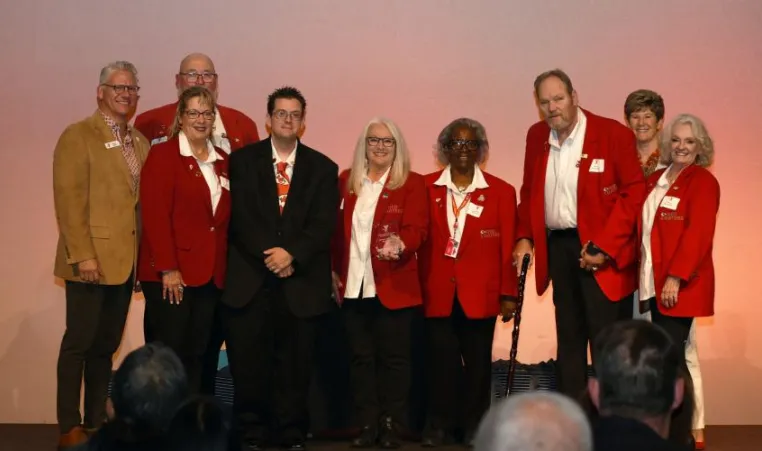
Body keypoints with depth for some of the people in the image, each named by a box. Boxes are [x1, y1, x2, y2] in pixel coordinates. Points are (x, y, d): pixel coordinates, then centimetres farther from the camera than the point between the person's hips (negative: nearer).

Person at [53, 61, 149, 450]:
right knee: (79, 342, -1)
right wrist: (83, 255, -19)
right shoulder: (78, 136, -5)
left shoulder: (140, 142, 15)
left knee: (106, 344, 11)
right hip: (91, 259, -6)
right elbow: (69, 199, -13)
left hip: (125, 260, 6)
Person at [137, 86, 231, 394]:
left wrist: (222, 269, 6)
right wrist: (168, 268, -17)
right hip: (171, 275, -6)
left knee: (197, 354, 9)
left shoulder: (222, 161, 14)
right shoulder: (162, 155, -4)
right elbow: (155, 215, -12)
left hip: (211, 275, 6)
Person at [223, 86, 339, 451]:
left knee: (295, 365, 4)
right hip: (250, 278, 0)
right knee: (248, 364, 1)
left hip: (301, 281, 1)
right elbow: (239, 216, -2)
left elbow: (324, 224, -1)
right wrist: (269, 255, -13)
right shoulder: (242, 160, 7)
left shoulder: (323, 168, 9)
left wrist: (292, 254, -16)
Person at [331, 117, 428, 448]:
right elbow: (336, 230, 13)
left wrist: (400, 244, -31)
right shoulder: (346, 181, 11)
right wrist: (334, 272, 8)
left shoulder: (412, 183, 0)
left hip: (394, 287, -3)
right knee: (361, 356, 7)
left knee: (393, 357, 2)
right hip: (353, 286, 3)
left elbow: (417, 229, -11)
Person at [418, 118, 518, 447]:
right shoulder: (426, 188, 5)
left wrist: (509, 294, 0)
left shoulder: (501, 192, 3)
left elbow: (507, 247, 2)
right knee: (441, 359, 2)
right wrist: (418, 288, 0)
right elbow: (420, 240, 4)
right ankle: (440, 425, 14)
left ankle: (475, 425, 19)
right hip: (438, 293, 0)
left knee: (477, 361, 7)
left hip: (480, 294, 0)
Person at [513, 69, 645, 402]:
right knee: (568, 338, 14)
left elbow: (633, 193, -12)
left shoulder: (613, 134, -10)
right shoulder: (536, 136, 8)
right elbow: (528, 192, 17)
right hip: (557, 248, 6)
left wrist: (604, 246, -18)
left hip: (602, 252, -6)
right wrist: (524, 237, 5)